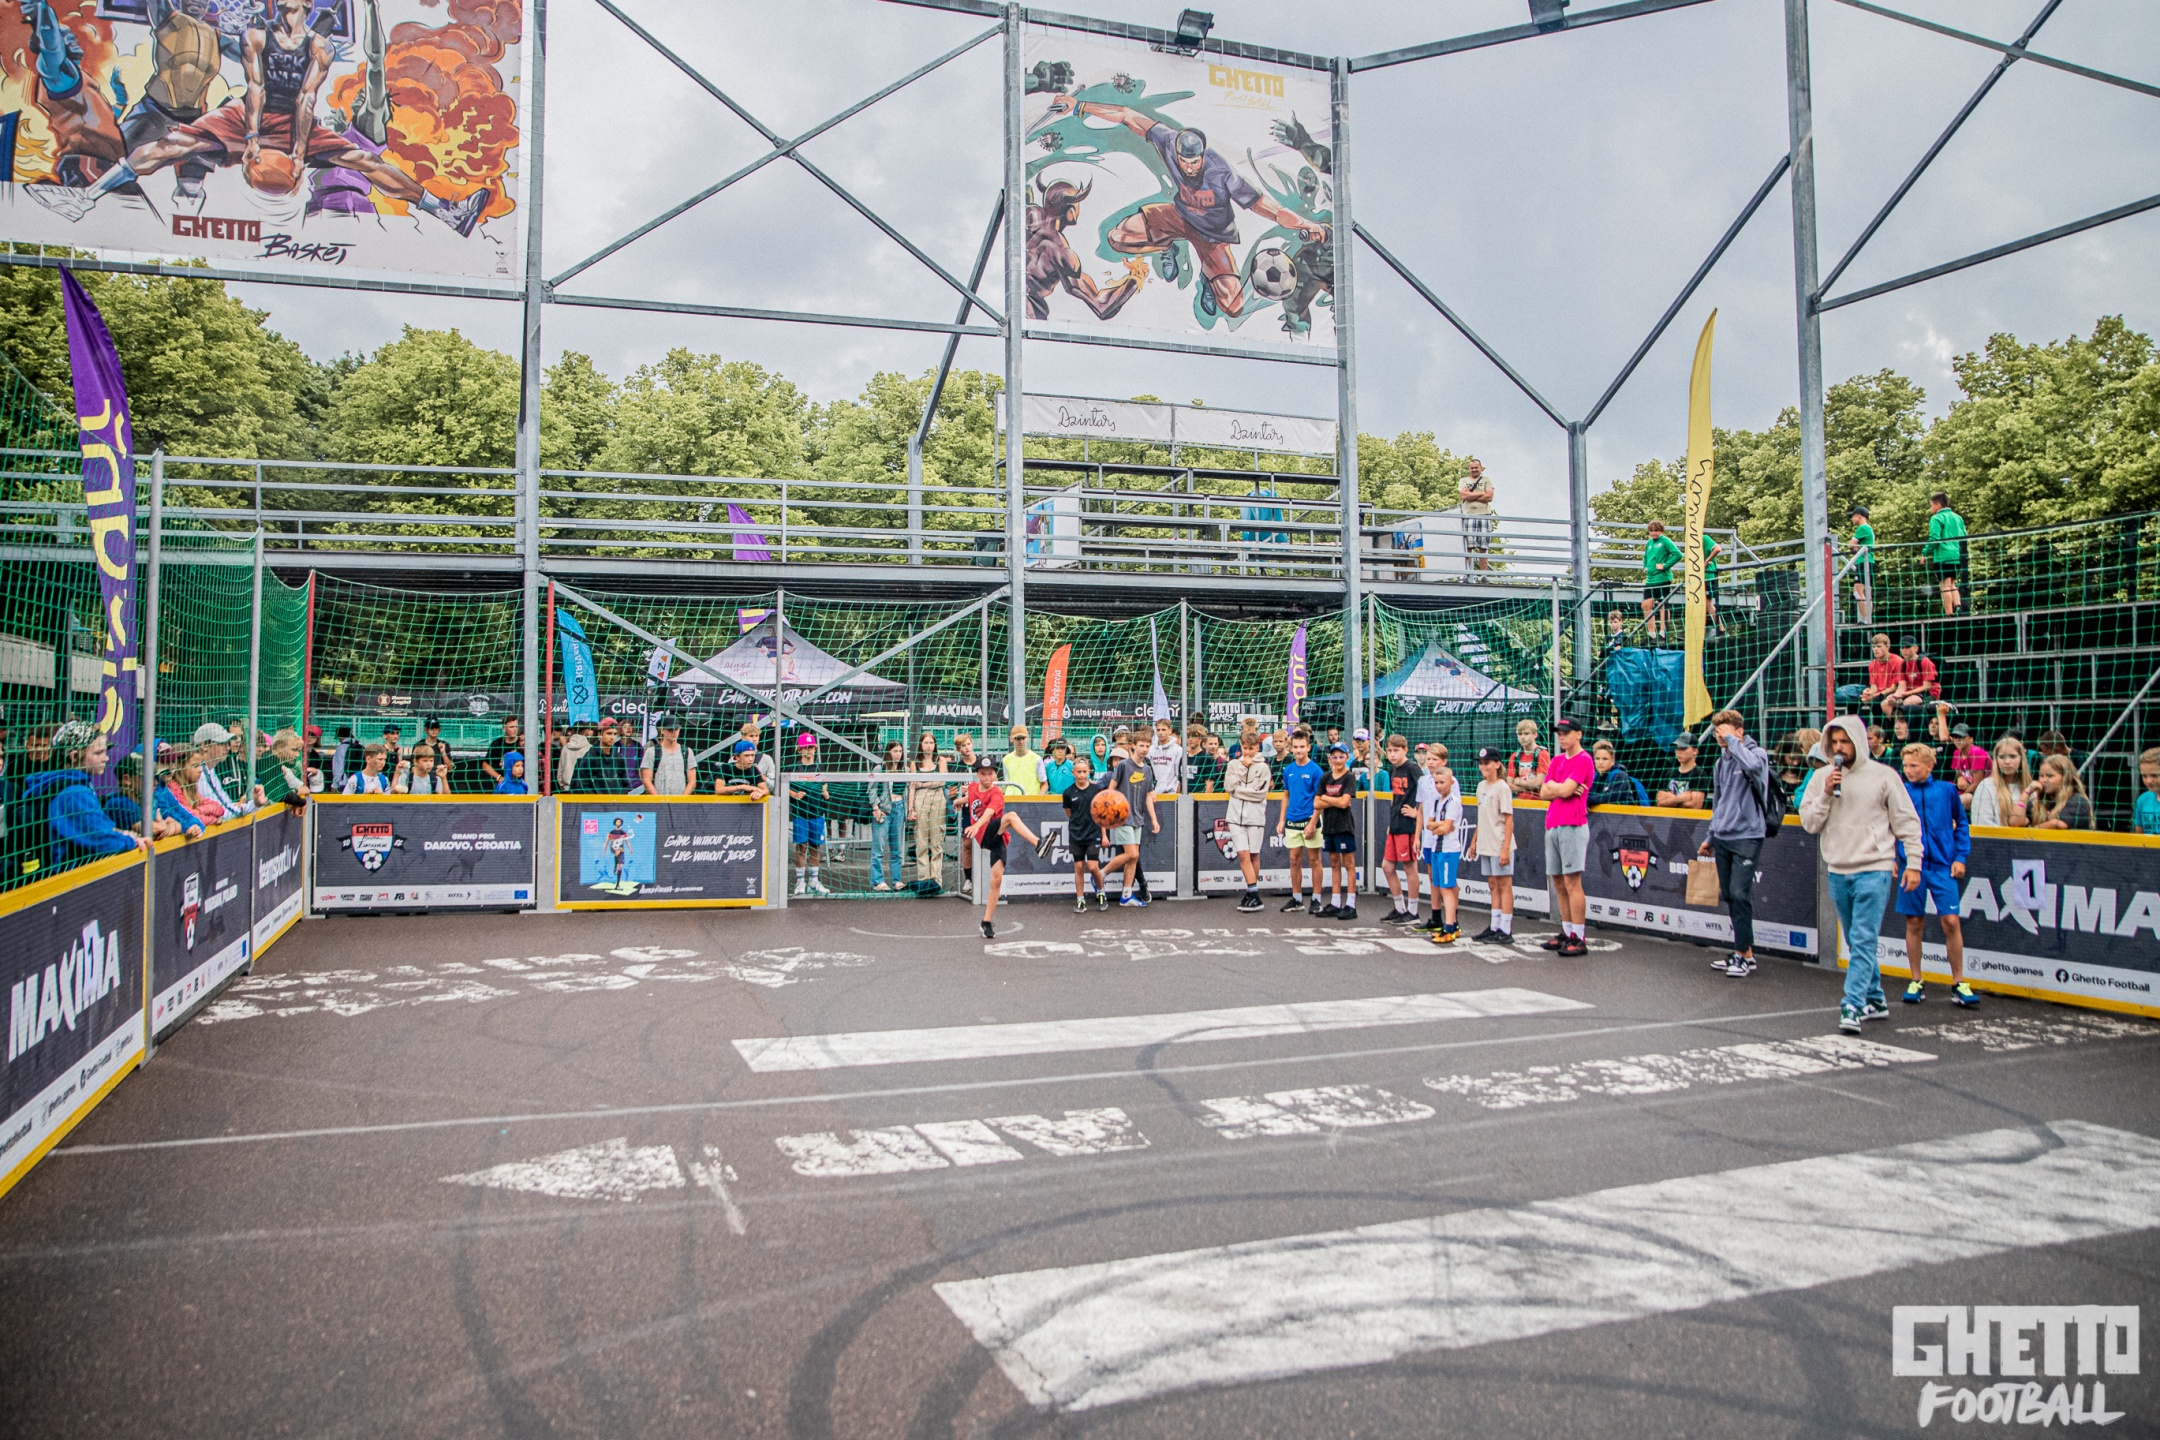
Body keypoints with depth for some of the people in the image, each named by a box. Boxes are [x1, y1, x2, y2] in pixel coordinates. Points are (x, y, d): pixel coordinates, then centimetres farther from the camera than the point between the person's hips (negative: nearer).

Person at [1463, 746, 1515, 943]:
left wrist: (1506, 848, -19)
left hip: (1500, 846, -8)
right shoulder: (1481, 786, 13)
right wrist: (1474, 841, 18)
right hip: (1485, 845, 8)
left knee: (1504, 885, -2)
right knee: (1492, 885, 11)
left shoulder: (1502, 787, -11)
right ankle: (1494, 927, 17)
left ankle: (1505, 930, 2)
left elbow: (1509, 820, -14)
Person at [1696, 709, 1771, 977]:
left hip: (1747, 836, -7)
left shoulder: (1756, 753, -6)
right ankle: (1745, 953, 17)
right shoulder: (1723, 759, 14)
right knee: (1729, 895, 9)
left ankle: (1743, 953, -2)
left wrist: (1731, 739, -21)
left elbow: (1753, 765, -34)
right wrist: (1711, 837, 25)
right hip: (1722, 837, 7)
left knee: (1740, 894, -10)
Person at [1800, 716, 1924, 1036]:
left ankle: (1853, 1006, -14)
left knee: (1864, 940, -11)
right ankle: (1875, 999, 27)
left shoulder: (1883, 775, -3)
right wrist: (1826, 795, -11)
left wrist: (1914, 862, -4)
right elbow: (1809, 823, 3)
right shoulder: (1822, 777, 6)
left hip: (1874, 870, -5)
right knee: (1858, 942, 14)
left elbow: (1907, 822, 0)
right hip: (1838, 871, 5)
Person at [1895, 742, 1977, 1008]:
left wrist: (1961, 856, 3)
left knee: (1951, 921, -6)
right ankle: (1915, 982, 17)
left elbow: (1962, 824, 11)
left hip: (1942, 866, -1)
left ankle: (1958, 983, 6)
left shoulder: (1946, 790, 1)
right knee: (1914, 923, 6)